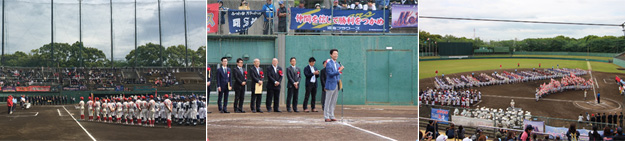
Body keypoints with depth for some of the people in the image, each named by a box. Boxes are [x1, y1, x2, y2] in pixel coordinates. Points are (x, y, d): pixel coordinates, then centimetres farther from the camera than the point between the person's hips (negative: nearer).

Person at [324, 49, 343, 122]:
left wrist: (339, 80, 10)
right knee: (328, 102, -2)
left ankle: (331, 116, 15)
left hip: (336, 85, 7)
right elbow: (330, 73, -19)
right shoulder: (329, 63, -8)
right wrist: (339, 71, -26)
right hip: (331, 85, -7)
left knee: (333, 102, 10)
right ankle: (326, 117, 2)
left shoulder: (338, 64, 16)